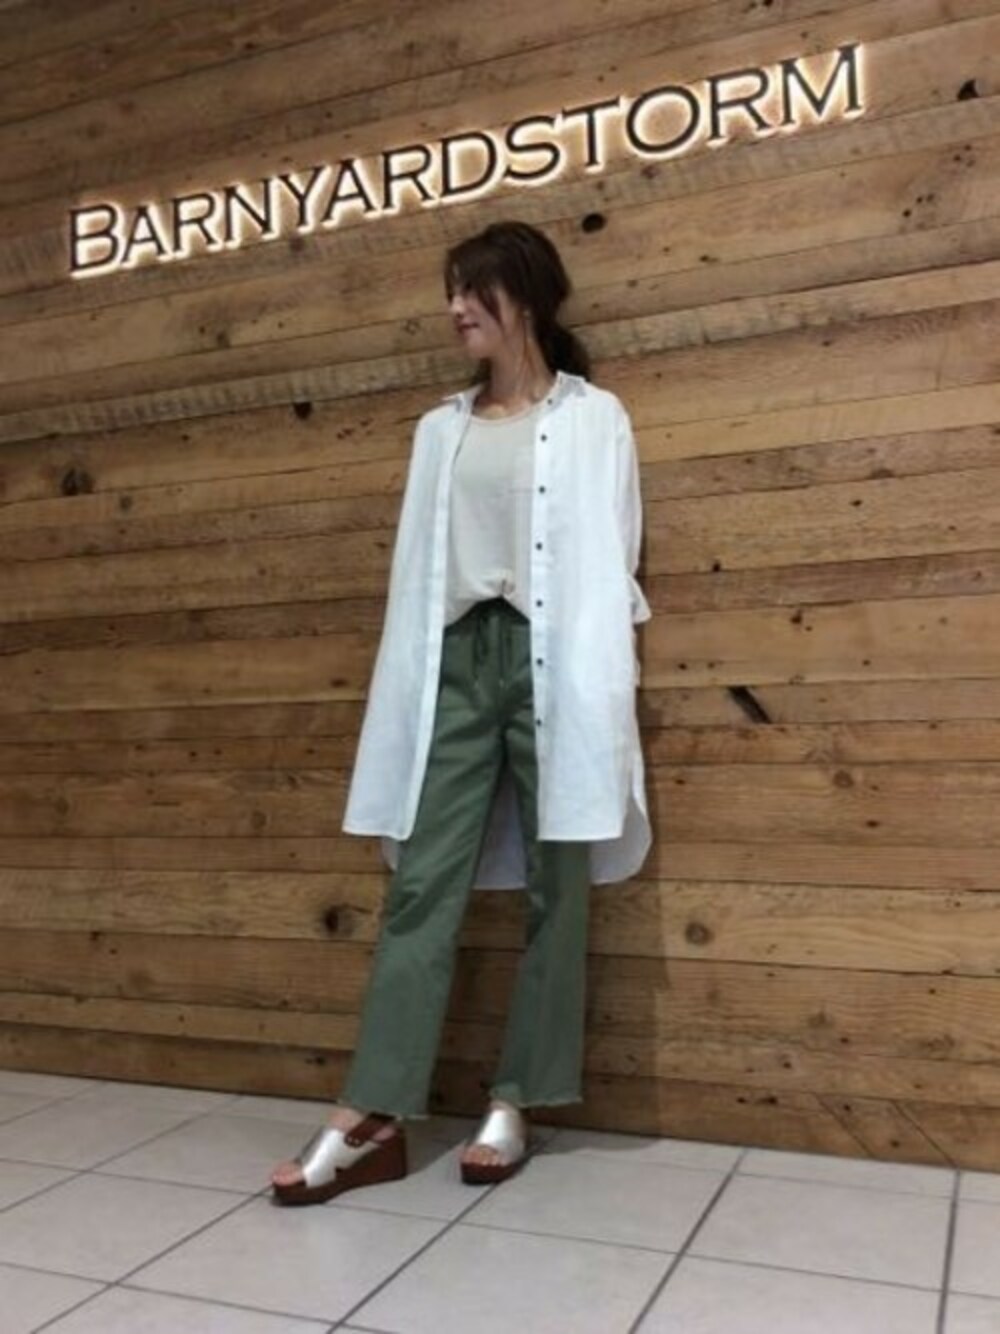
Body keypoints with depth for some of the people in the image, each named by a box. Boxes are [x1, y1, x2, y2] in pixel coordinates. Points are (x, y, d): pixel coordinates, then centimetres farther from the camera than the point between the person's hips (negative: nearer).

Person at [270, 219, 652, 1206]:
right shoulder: (440, 429, 18)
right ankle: (371, 1118, 0)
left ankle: (513, 1106, 14)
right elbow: (417, 568, 12)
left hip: (552, 659, -3)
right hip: (457, 661, 3)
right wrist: (412, 689, 5)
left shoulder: (593, 417, 6)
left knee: (554, 888, 2)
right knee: (421, 885, -2)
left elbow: (609, 562, 0)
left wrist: (596, 698, -7)